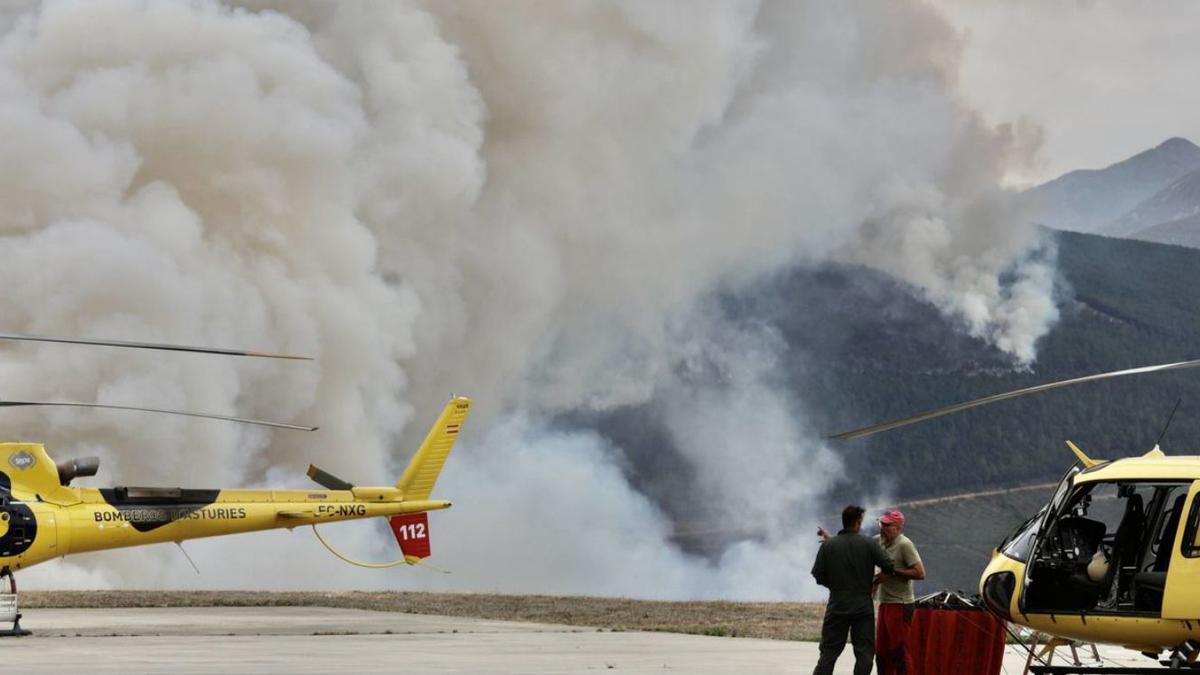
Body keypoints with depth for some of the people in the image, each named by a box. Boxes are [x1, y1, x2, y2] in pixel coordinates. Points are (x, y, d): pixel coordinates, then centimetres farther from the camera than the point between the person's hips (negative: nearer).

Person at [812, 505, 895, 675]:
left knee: (829, 651, 7)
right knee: (864, 652, 5)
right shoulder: (870, 544, -6)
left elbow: (818, 577, -2)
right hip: (863, 606, -1)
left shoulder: (828, 545, -2)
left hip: (837, 605, 1)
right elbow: (889, 567, -9)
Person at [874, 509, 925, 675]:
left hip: (900, 605, -8)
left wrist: (892, 573, -18)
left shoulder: (904, 545, -13)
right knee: (881, 651, 12)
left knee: (898, 649, -8)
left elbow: (919, 573, -18)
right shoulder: (880, 541, 10)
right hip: (885, 604, 8)